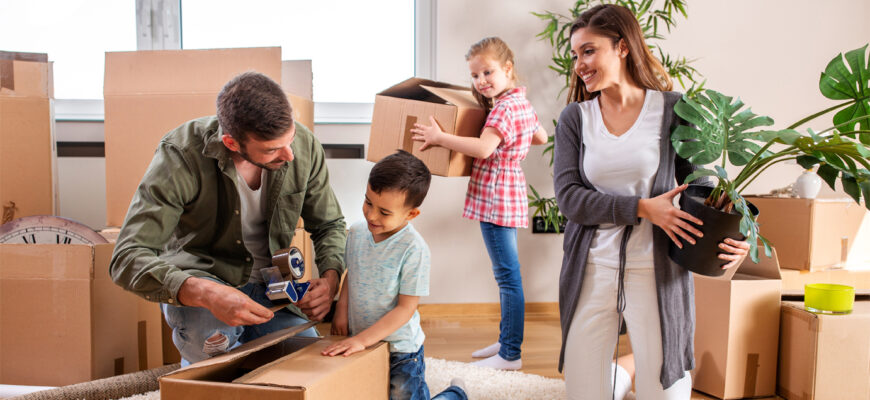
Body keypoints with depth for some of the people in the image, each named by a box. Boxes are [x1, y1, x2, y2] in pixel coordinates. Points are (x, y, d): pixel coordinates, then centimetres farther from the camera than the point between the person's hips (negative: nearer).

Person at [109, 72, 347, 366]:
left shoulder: (304, 145, -14)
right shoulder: (181, 155, -26)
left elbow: (329, 224, 3)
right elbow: (128, 258, -30)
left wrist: (331, 277, -20)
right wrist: (205, 293, -48)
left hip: (270, 283, 4)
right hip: (198, 277, -3)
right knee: (211, 337, -36)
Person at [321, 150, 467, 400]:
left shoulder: (413, 249, -22)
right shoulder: (356, 233, -3)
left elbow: (406, 307, -20)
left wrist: (362, 339, -23)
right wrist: (341, 312, -2)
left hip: (400, 351, -6)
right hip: (359, 345, 6)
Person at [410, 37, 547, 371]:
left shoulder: (504, 107, -17)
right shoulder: (521, 102, 13)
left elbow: (483, 149, -30)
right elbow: (541, 137, 26)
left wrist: (439, 137, -25)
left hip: (497, 196, -11)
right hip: (506, 194, 11)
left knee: (507, 275, -6)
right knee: (506, 274, 16)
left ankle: (510, 355, -1)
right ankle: (506, 339, 27)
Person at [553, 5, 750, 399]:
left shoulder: (672, 110, -1)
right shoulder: (575, 118, 3)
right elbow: (568, 196, -7)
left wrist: (731, 235, -14)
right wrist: (643, 208, -19)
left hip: (657, 272, -1)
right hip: (591, 269, 2)